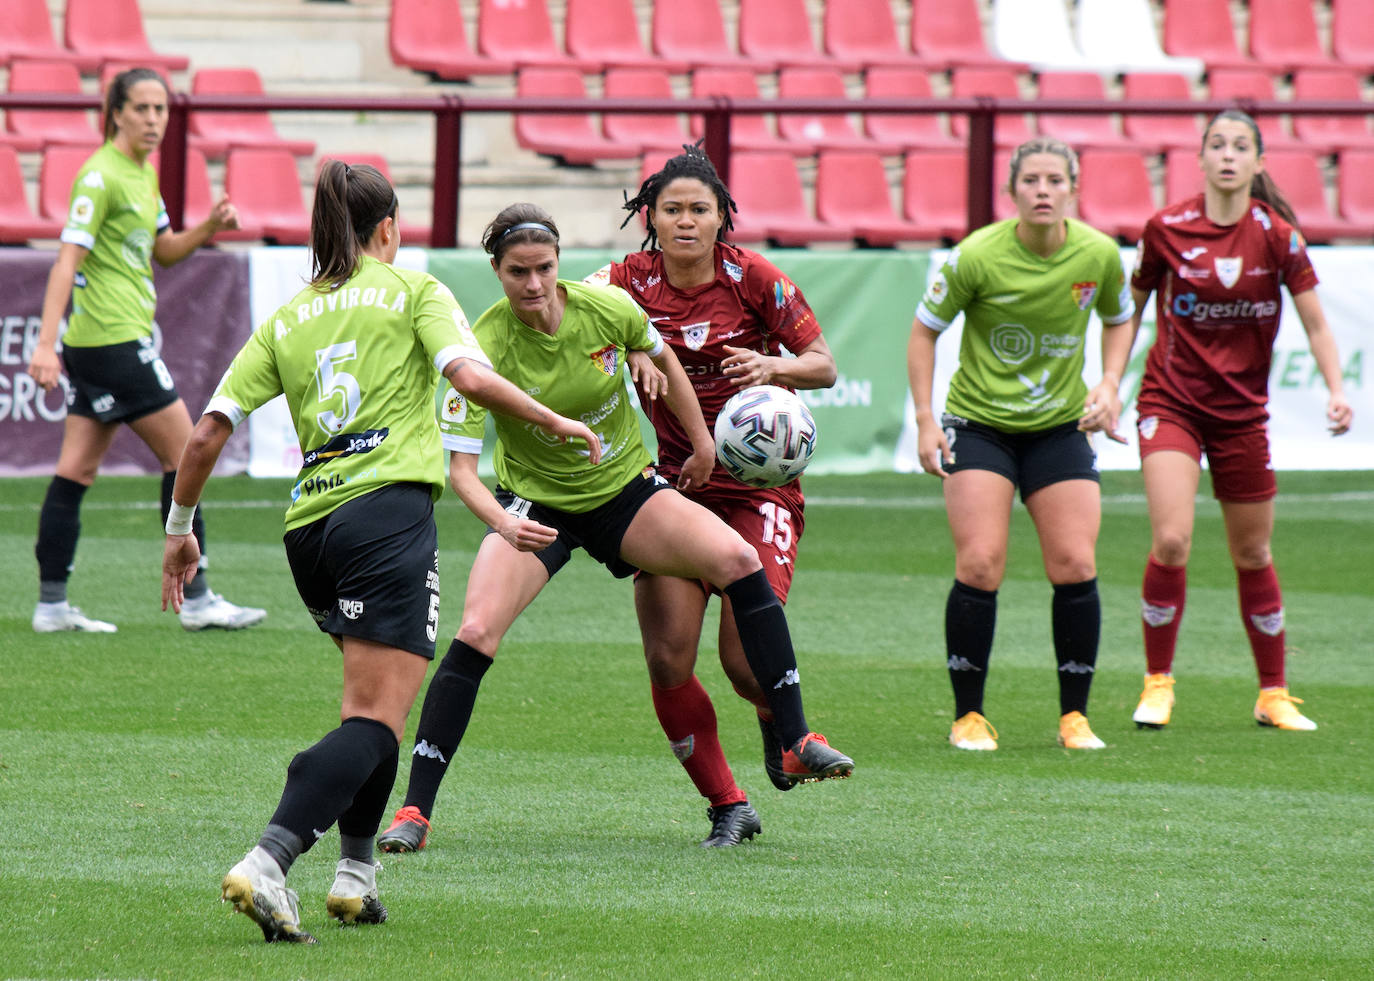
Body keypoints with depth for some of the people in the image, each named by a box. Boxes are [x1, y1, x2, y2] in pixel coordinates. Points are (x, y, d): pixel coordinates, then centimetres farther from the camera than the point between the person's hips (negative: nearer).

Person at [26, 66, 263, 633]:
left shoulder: (144, 173, 13)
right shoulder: (100, 176, -15)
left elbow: (163, 250, 25)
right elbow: (67, 261, -20)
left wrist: (209, 228, 6)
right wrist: (46, 345, -27)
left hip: (96, 344, 9)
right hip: (114, 337, -9)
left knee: (78, 469, 7)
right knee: (184, 452, -4)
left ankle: (52, 603, 7)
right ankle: (195, 599, 0)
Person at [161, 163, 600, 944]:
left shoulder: (287, 320, 19)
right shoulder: (413, 291, 8)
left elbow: (209, 432, 13)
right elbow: (471, 378, -8)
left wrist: (180, 529, 23)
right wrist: (554, 422, 4)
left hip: (308, 527, 6)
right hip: (388, 512, -6)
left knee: (376, 696, 25)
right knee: (377, 720, -12)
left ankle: (356, 870, 14)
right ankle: (267, 863, -31)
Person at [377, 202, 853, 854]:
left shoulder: (608, 309, -16)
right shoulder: (485, 348, -24)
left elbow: (661, 359, 8)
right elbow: (458, 465, -26)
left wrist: (702, 443, 14)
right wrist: (503, 524, -44)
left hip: (625, 489, 3)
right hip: (533, 504, -3)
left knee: (738, 562, -17)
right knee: (474, 635, -23)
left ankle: (796, 745, -9)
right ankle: (415, 811, -13)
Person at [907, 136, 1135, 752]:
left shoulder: (1099, 255, -8)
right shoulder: (978, 257, -16)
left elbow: (1119, 319, 13)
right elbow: (924, 329, -3)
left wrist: (1109, 384, -2)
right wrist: (925, 420, -8)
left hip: (1060, 426, 3)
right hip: (978, 421, -2)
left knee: (1075, 567, -6)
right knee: (979, 567, -12)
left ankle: (1074, 717, 8)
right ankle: (968, 716, 1)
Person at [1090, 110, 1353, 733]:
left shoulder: (1277, 235, -6)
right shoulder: (1166, 229, -6)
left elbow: (1314, 323, -4)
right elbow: (1132, 307, 8)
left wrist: (1336, 390, -19)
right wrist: (1109, 384, 0)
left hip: (1243, 412, 1)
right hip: (1171, 403, -1)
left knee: (1253, 556, 10)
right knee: (1171, 540, -18)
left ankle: (1273, 694, 23)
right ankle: (1157, 683, -3)